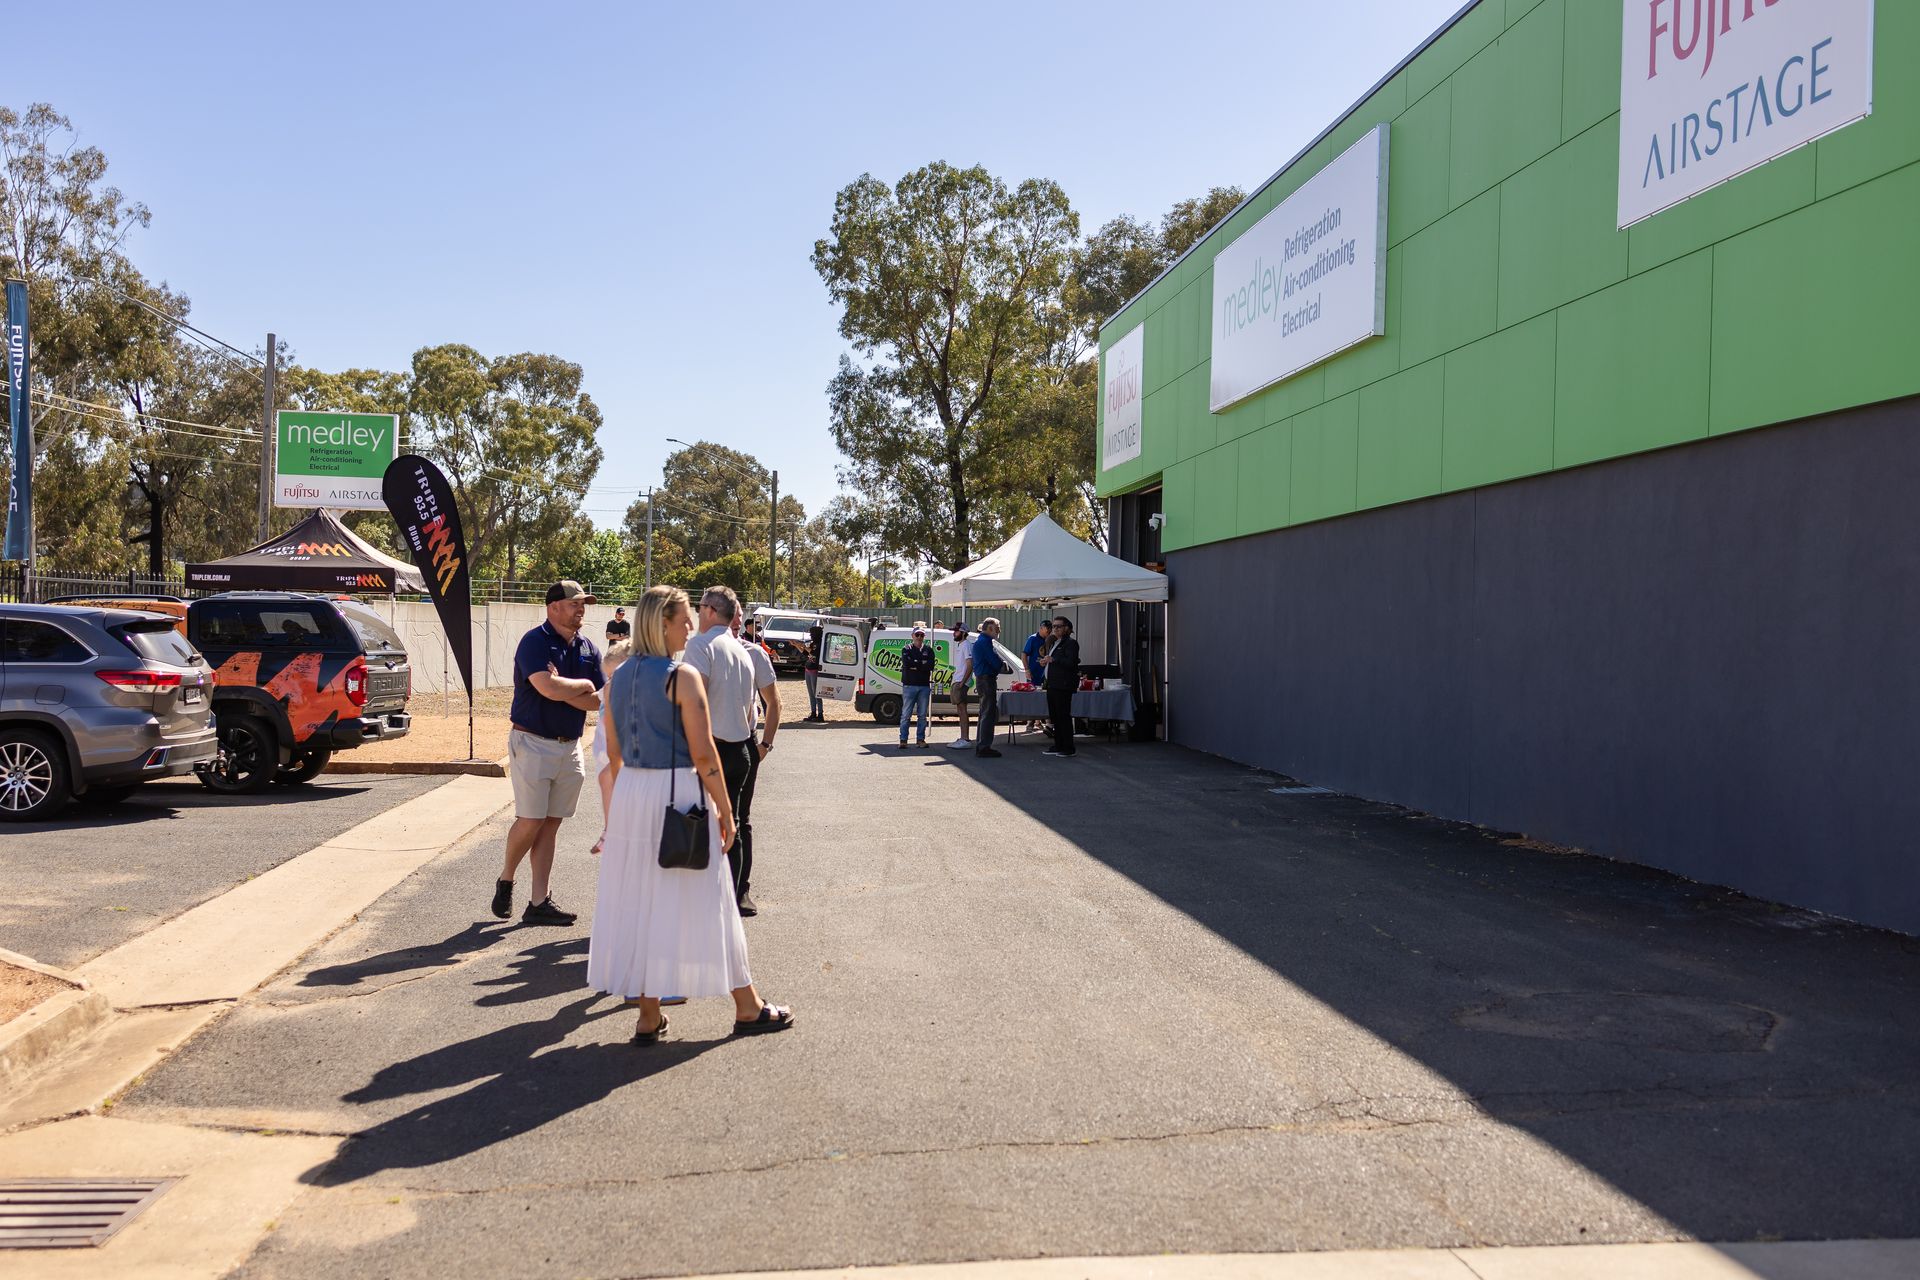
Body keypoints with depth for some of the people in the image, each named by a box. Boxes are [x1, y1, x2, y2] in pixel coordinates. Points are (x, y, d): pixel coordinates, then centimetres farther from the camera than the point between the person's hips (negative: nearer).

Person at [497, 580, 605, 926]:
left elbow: (599, 701, 3)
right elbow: (549, 688, -25)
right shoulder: (535, 641, -10)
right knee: (531, 821, -5)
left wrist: (562, 688, -12)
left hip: (569, 746, 6)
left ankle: (539, 902, 10)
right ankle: (505, 880, 21)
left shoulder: (588, 649, 10)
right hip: (533, 742, -6)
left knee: (550, 824, 7)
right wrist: (583, 685, -7)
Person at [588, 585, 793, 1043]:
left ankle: (648, 1015, 17)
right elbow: (703, 754, -15)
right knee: (702, 901, 3)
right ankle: (747, 1008, 17)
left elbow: (614, 752, 13)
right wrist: (725, 808, -7)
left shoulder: (619, 678, 8)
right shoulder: (683, 677, -13)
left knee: (638, 901, 11)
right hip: (677, 792, -6)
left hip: (630, 792, 6)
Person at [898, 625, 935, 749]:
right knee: (906, 714, -3)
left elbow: (930, 666, -5)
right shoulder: (907, 650, 7)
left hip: (924, 686, 2)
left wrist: (915, 665, -8)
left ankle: (921, 739, 12)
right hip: (909, 685, -2)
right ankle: (903, 740, -1)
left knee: (923, 715, 5)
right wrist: (922, 664, -8)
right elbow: (906, 663, -13)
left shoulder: (928, 651, 12)